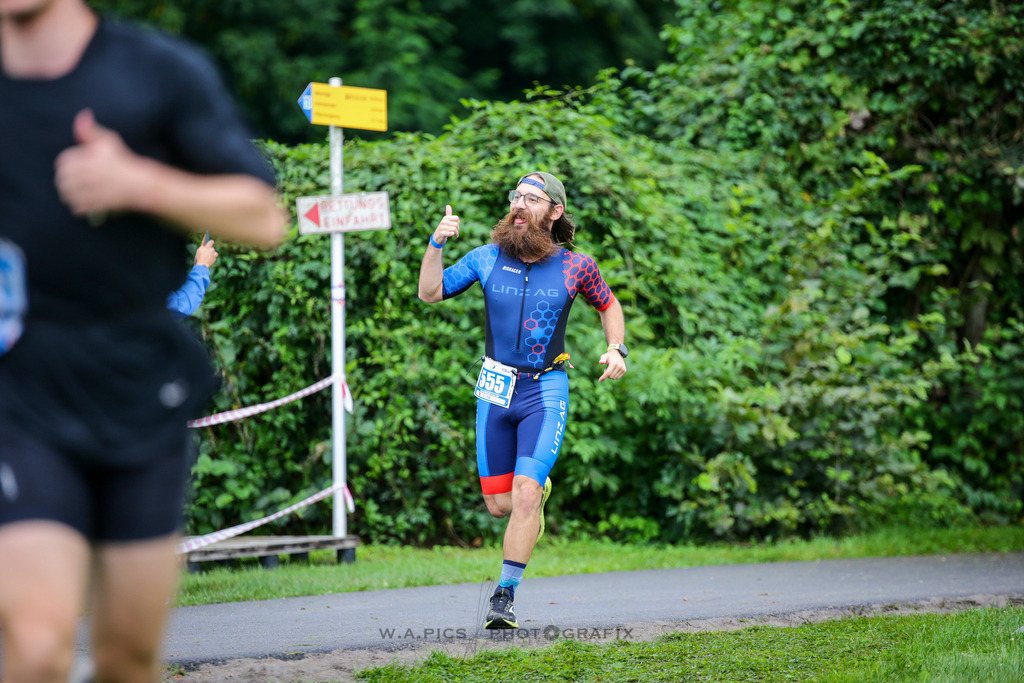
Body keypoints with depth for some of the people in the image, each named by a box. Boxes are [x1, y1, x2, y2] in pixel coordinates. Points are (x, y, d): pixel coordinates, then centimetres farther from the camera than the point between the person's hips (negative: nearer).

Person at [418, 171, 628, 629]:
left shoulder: (576, 267, -3)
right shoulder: (488, 259, -1)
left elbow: (608, 305, 15)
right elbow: (431, 293, -1)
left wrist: (617, 350, -1)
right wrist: (436, 243, -15)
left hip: (546, 392, -2)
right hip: (495, 391, 2)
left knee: (525, 498, -15)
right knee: (499, 505, 6)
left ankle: (505, 596, -6)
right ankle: (539, 491, 42)